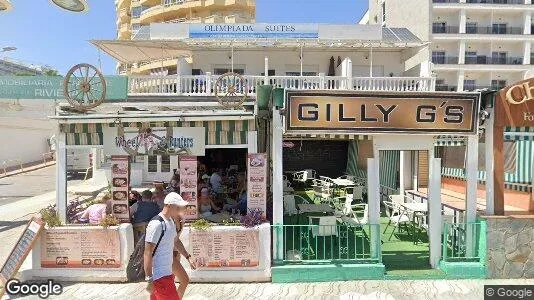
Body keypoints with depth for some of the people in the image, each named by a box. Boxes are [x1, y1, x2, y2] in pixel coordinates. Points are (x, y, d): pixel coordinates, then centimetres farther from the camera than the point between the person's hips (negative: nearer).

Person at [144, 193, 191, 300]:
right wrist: (149, 280, -20)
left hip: (167, 273, 9)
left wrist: (188, 257, 26)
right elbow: (148, 253, -20)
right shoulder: (156, 224, -21)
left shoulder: (171, 222, 8)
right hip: (160, 277, -9)